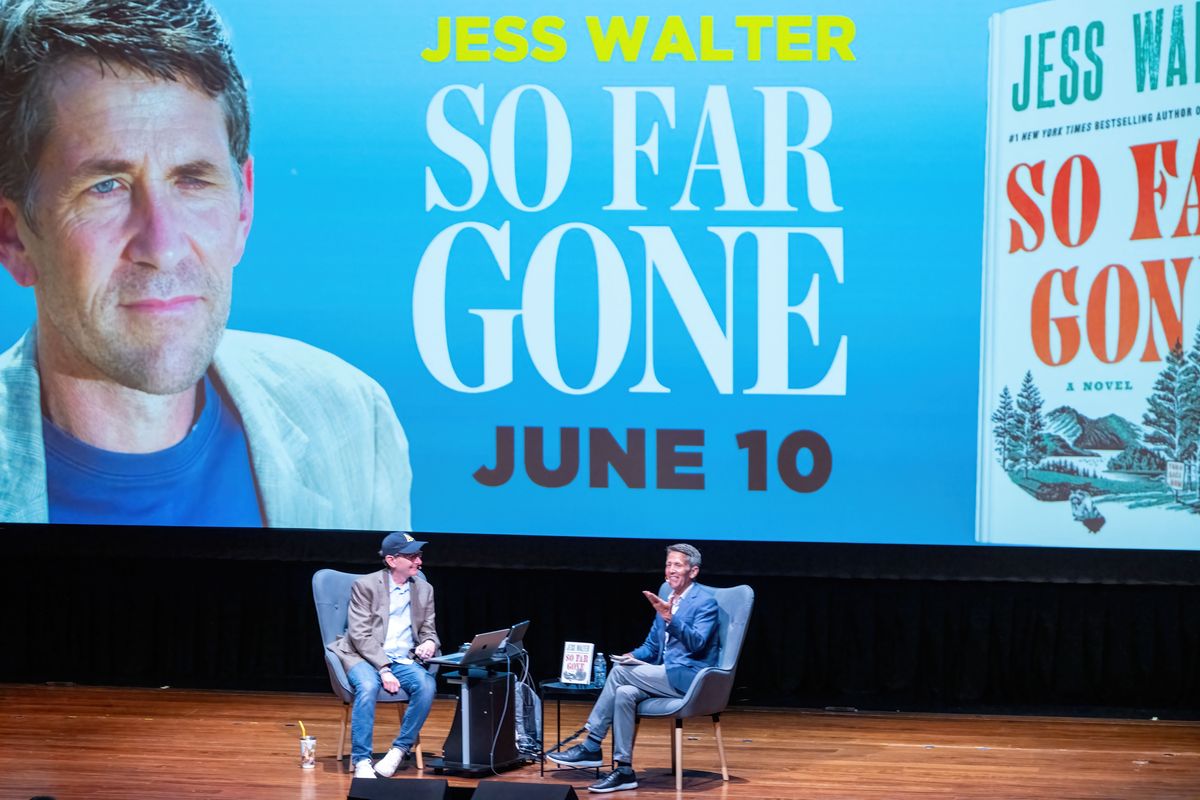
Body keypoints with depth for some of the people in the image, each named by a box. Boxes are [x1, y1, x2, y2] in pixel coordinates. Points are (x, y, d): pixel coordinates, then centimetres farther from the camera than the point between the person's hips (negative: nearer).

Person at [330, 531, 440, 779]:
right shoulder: (365, 586, -4)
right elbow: (360, 635, -10)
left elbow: (428, 631, 15)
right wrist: (383, 669, -22)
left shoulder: (424, 590, 10)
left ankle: (400, 750, -15)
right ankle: (361, 761, -29)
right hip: (365, 657, -4)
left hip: (404, 660, 4)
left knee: (426, 685, -29)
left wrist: (429, 643, -11)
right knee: (368, 686, -37)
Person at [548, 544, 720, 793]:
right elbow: (653, 643, 21)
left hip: (688, 677, -7)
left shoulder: (706, 601, -8)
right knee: (624, 693, -22)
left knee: (620, 671, -22)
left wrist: (670, 618, -37)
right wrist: (634, 656, 0)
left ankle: (591, 747, -16)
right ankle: (624, 770, -21)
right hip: (666, 674, 7)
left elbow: (696, 643, -23)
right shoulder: (666, 591, 15)